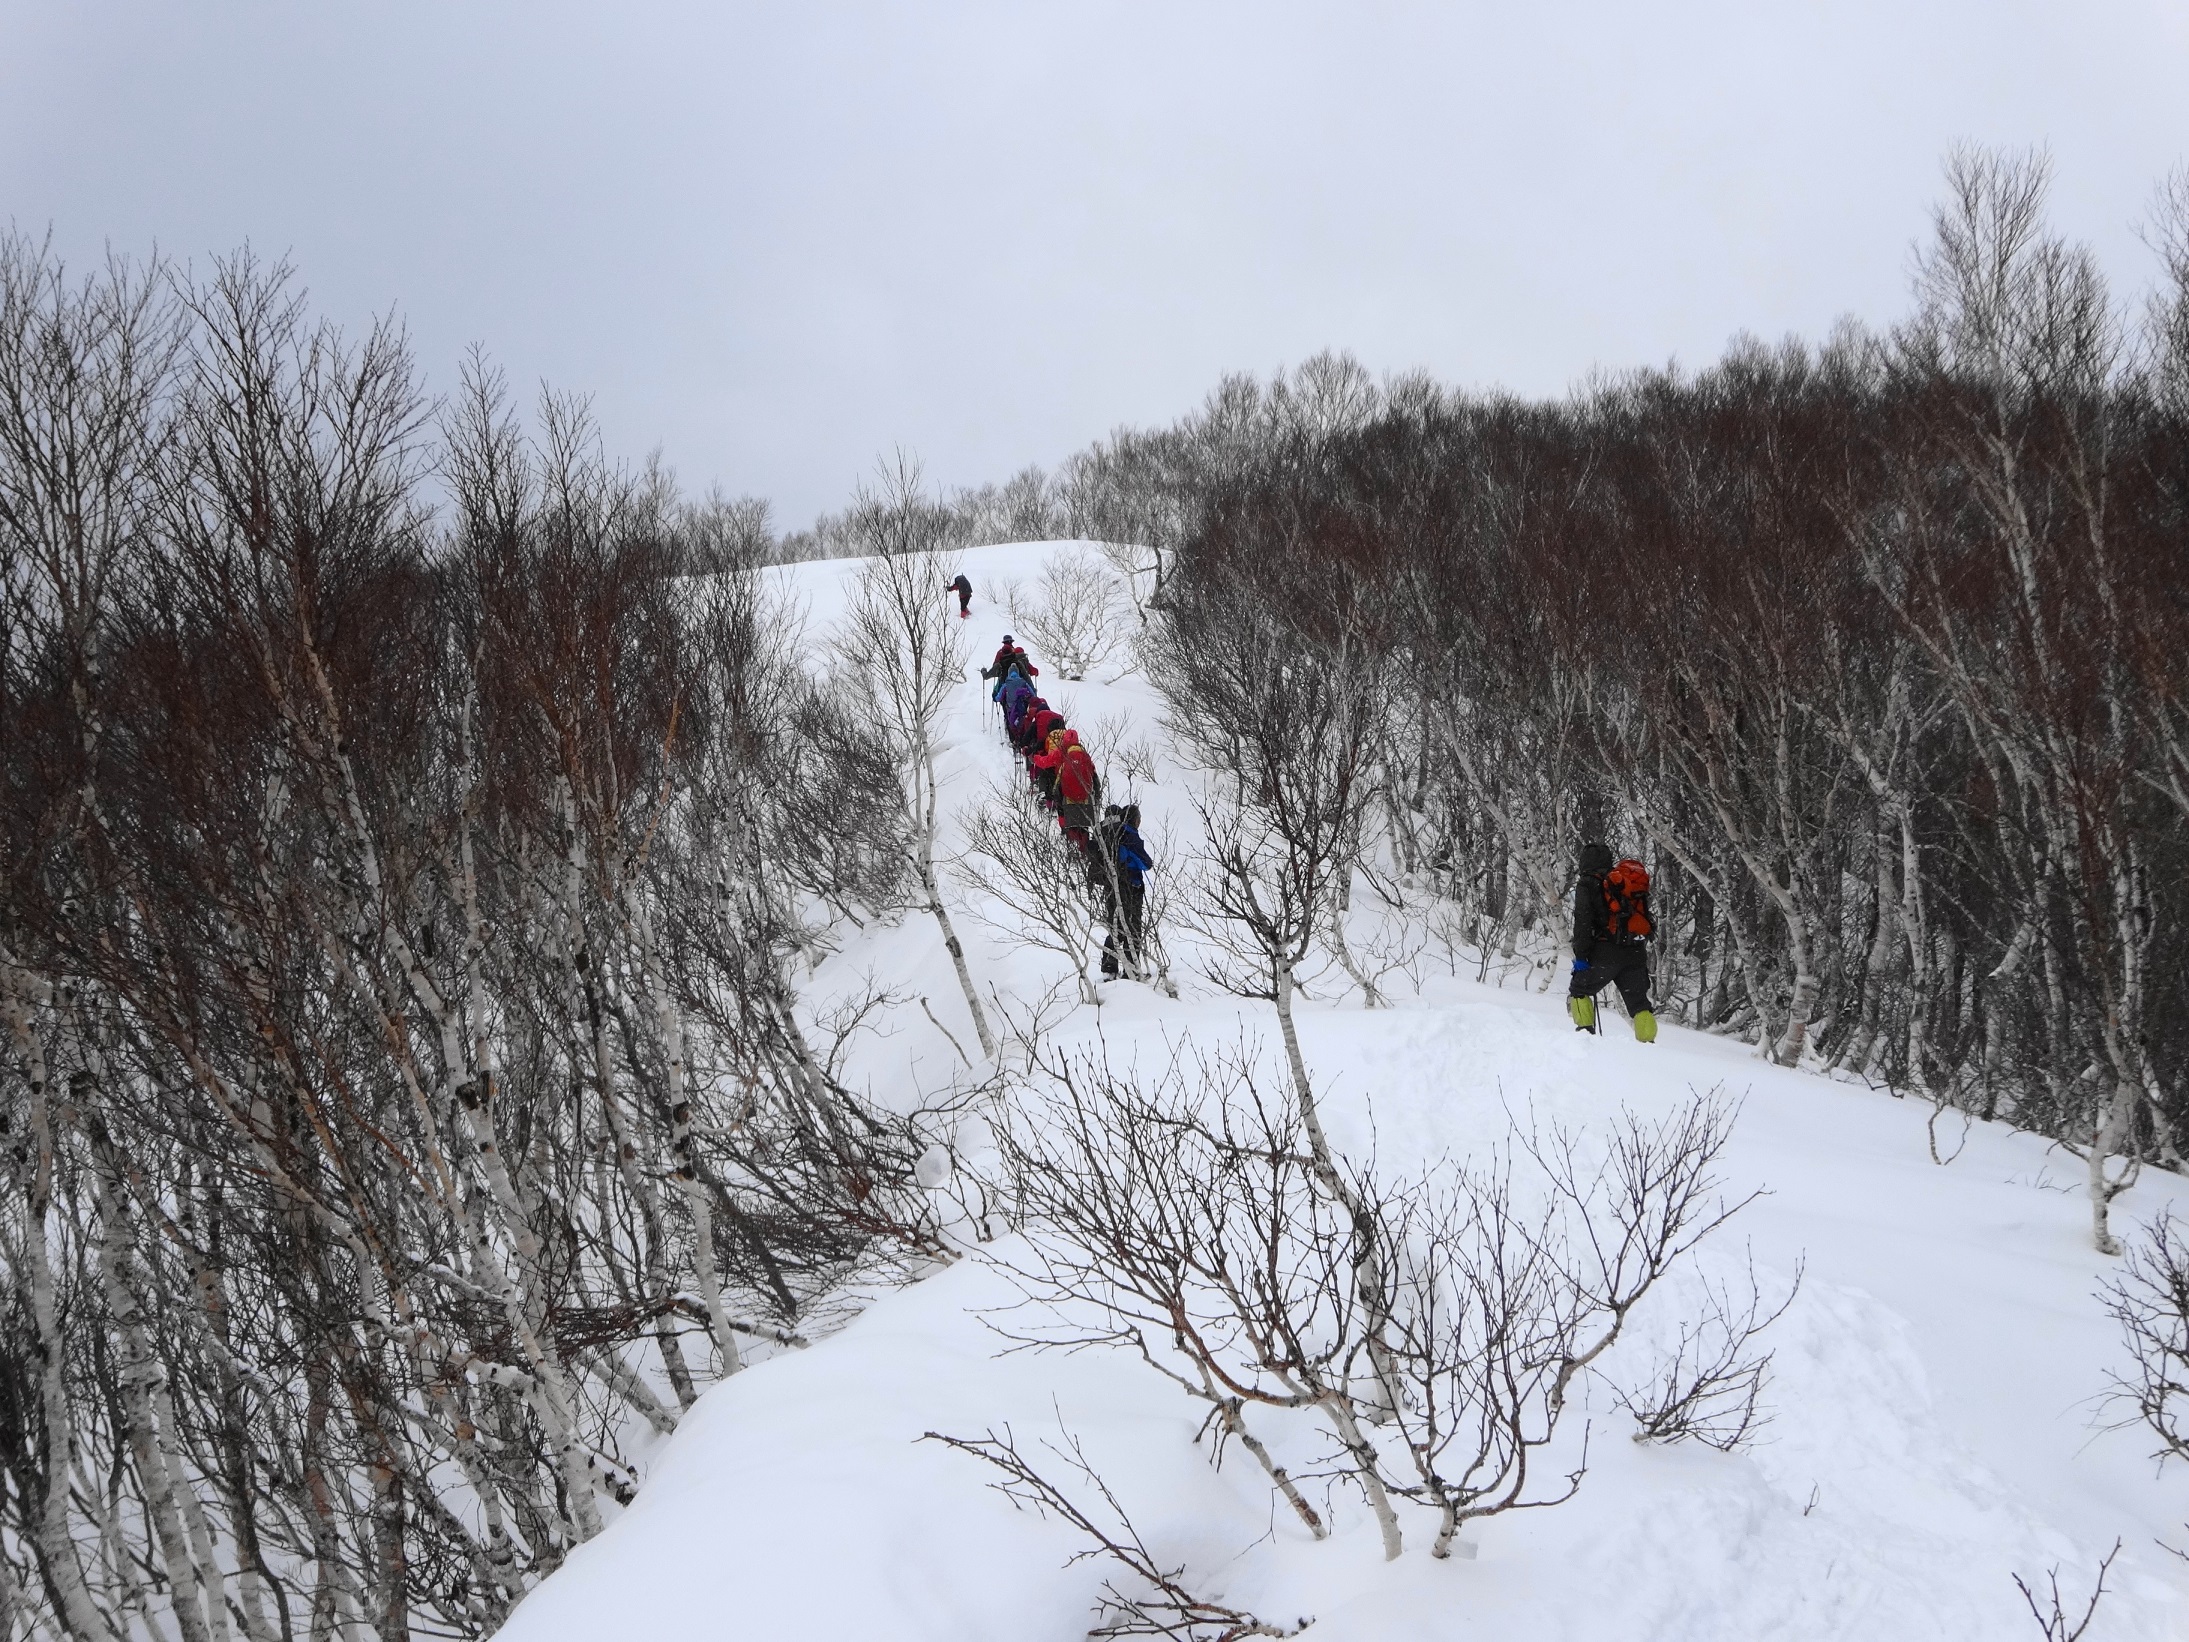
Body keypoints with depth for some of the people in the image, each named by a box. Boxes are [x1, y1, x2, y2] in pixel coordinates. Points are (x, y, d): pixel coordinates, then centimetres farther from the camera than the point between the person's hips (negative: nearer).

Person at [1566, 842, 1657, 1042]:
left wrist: (1580, 956, -8)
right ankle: (1647, 1041, -3)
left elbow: (1583, 922, -9)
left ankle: (1585, 1030, -1)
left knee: (1579, 990, 12)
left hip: (1605, 953, -5)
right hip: (1636, 954, 5)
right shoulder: (1633, 882, 20)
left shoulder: (1587, 884, 2)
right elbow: (1645, 918, 20)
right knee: (1639, 1002, 9)